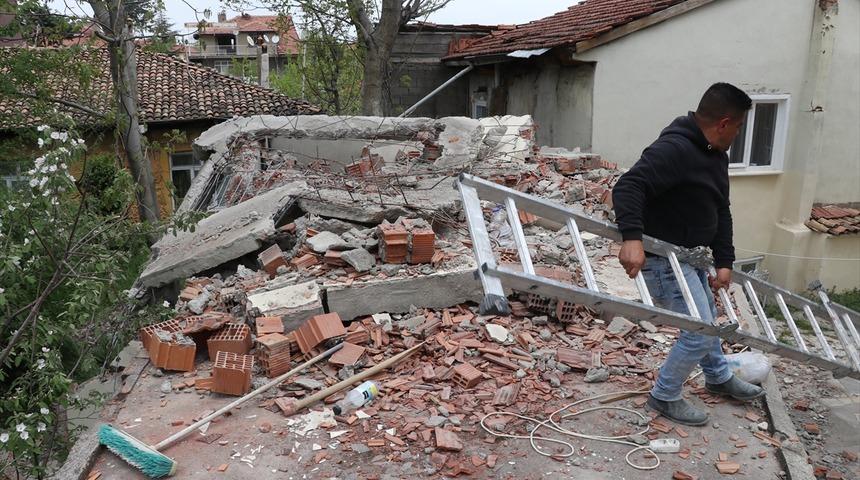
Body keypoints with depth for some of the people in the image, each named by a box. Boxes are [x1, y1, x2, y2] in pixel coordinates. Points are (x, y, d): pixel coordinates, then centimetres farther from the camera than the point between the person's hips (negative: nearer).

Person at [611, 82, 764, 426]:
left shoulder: (716, 156, 6)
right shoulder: (673, 149, -25)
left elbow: (721, 212, 9)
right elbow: (628, 187, -36)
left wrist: (724, 262, 2)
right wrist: (632, 237, -50)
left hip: (692, 253, 11)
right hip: (661, 257, -11)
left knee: (708, 317, 28)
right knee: (700, 333, -6)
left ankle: (719, 377, 51)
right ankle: (664, 396, 14)